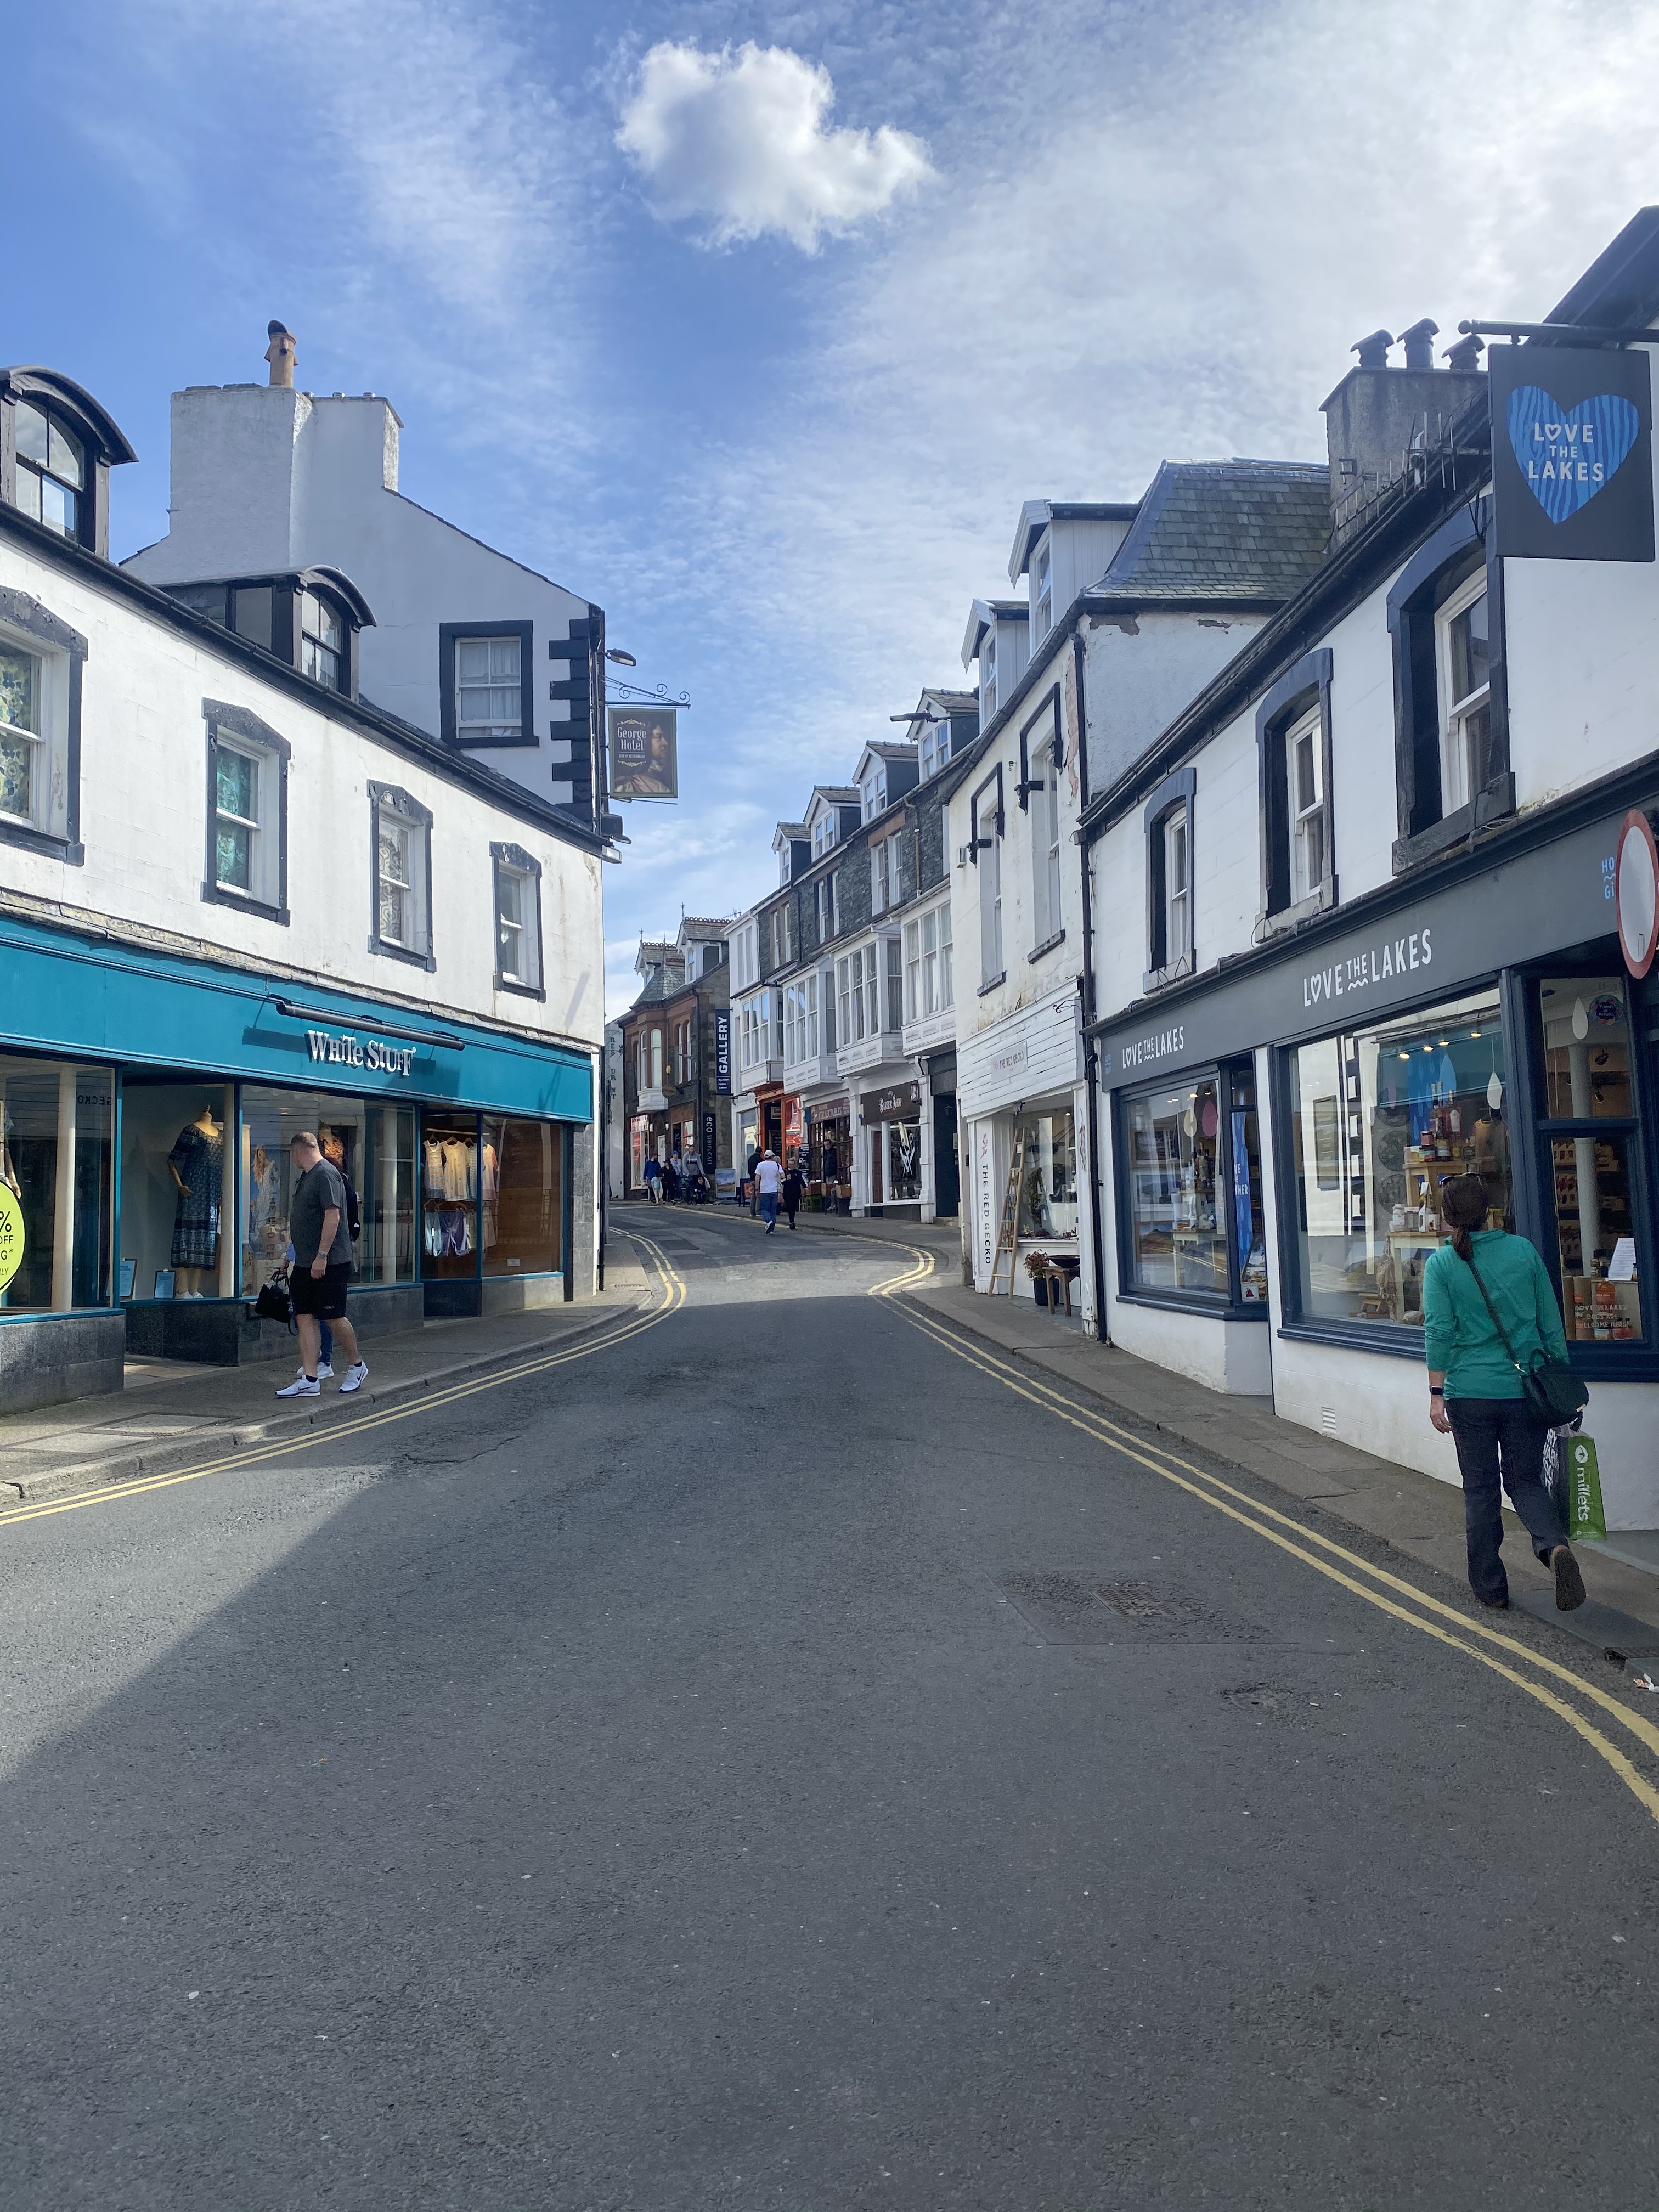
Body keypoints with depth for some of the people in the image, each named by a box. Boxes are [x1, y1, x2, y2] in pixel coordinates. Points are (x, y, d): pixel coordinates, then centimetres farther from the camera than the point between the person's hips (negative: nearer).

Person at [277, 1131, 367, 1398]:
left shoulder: (326, 1173, -14)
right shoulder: (306, 1176, 16)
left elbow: (333, 1216, -21)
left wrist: (322, 1256, -23)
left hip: (329, 1263, -9)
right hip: (305, 1263, 9)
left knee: (334, 1317, -1)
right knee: (305, 1318, 4)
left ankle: (357, 1366, 18)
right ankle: (309, 1381, 5)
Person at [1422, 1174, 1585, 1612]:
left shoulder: (1442, 1263, -6)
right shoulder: (1523, 1250, 2)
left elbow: (1439, 1331, -10)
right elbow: (1551, 1322, 6)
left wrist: (1437, 1394, -4)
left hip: (1470, 1394, -2)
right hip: (1526, 1391, 2)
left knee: (1481, 1490, 10)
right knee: (1526, 1481, 13)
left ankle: (1489, 1585, 17)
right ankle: (1555, 1544, -15)